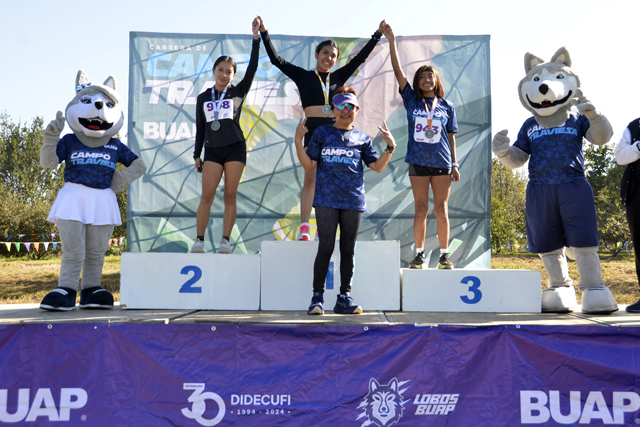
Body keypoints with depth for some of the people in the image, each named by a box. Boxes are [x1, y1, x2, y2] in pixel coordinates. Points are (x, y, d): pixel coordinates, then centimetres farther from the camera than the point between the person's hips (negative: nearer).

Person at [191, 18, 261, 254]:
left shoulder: (238, 93, 6)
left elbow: (252, 68, -5)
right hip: (212, 150, 1)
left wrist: (256, 37, -9)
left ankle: (225, 241, 1)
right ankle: (199, 241, -2)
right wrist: (197, 154, 9)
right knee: (207, 196, -6)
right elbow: (200, 128, 13)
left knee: (230, 196, -2)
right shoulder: (203, 98, 11)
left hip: (235, 148, -1)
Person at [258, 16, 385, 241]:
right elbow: (276, 60, 4)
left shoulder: (339, 77, 16)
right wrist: (264, 33, -1)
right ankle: (304, 229, -10)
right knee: (310, 178, -9)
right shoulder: (303, 76, 9)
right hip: (313, 130, -3)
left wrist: (377, 35, 17)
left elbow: (360, 58, 17)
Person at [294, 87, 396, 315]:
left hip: (353, 201, 2)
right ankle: (317, 296, 4)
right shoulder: (321, 133, 9)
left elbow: (377, 166, 10)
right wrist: (298, 142, -7)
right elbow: (309, 165, 4)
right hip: (326, 199, -2)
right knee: (326, 247, -4)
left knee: (348, 249, 5)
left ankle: (344, 297, 12)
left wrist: (390, 146, -1)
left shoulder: (362, 138, 13)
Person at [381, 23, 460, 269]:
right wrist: (391, 41, -6)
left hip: (442, 163, 0)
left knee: (441, 210, 1)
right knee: (421, 210, 3)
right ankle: (419, 254, 13)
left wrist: (454, 164, 5)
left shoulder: (447, 107, 9)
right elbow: (398, 72, 0)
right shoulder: (411, 100, 7)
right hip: (418, 163, 0)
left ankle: (444, 255, 9)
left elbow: (451, 137, 10)